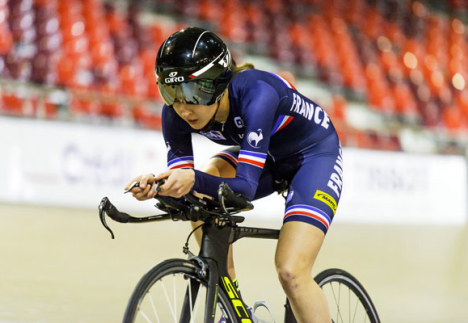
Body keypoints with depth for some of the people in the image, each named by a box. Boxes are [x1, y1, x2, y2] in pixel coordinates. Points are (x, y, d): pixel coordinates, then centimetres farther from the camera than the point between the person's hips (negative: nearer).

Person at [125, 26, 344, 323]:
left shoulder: (255, 94, -38)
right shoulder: (177, 114, -21)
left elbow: (246, 186, -42)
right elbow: (184, 181, -19)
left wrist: (194, 180, -60)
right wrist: (155, 185, -42)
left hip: (314, 152, -6)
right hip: (266, 156, 6)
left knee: (291, 272, -22)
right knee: (200, 196, -23)